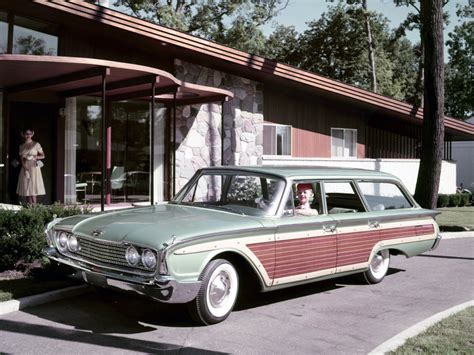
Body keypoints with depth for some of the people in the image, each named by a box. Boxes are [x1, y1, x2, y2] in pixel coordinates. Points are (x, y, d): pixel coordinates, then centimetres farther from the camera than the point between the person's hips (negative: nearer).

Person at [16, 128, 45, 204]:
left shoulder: (36, 144, 1)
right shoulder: (21, 146, 11)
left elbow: (43, 156, 3)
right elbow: (21, 159, 5)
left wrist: (35, 157, -16)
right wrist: (25, 169, -10)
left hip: (34, 167, -4)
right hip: (25, 168, 4)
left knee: (33, 190, -9)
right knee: (26, 189, 3)